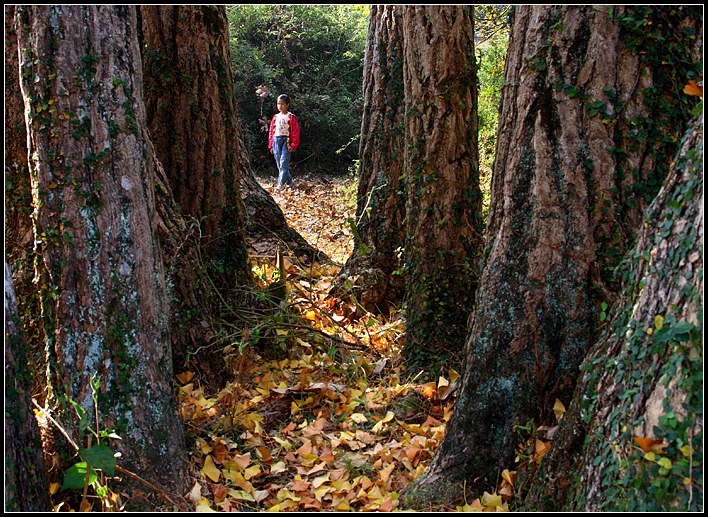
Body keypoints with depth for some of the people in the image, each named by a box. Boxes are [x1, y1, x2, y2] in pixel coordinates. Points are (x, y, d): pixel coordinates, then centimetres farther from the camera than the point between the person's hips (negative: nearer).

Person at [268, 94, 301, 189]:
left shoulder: (291, 117, -2)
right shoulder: (275, 117, 13)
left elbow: (295, 132, -5)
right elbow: (271, 131, 16)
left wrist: (293, 145, -11)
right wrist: (271, 145, 11)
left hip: (286, 141, -6)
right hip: (276, 141, 6)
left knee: (284, 162, -14)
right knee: (279, 164, 7)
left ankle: (281, 183, -17)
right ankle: (289, 181, 18)